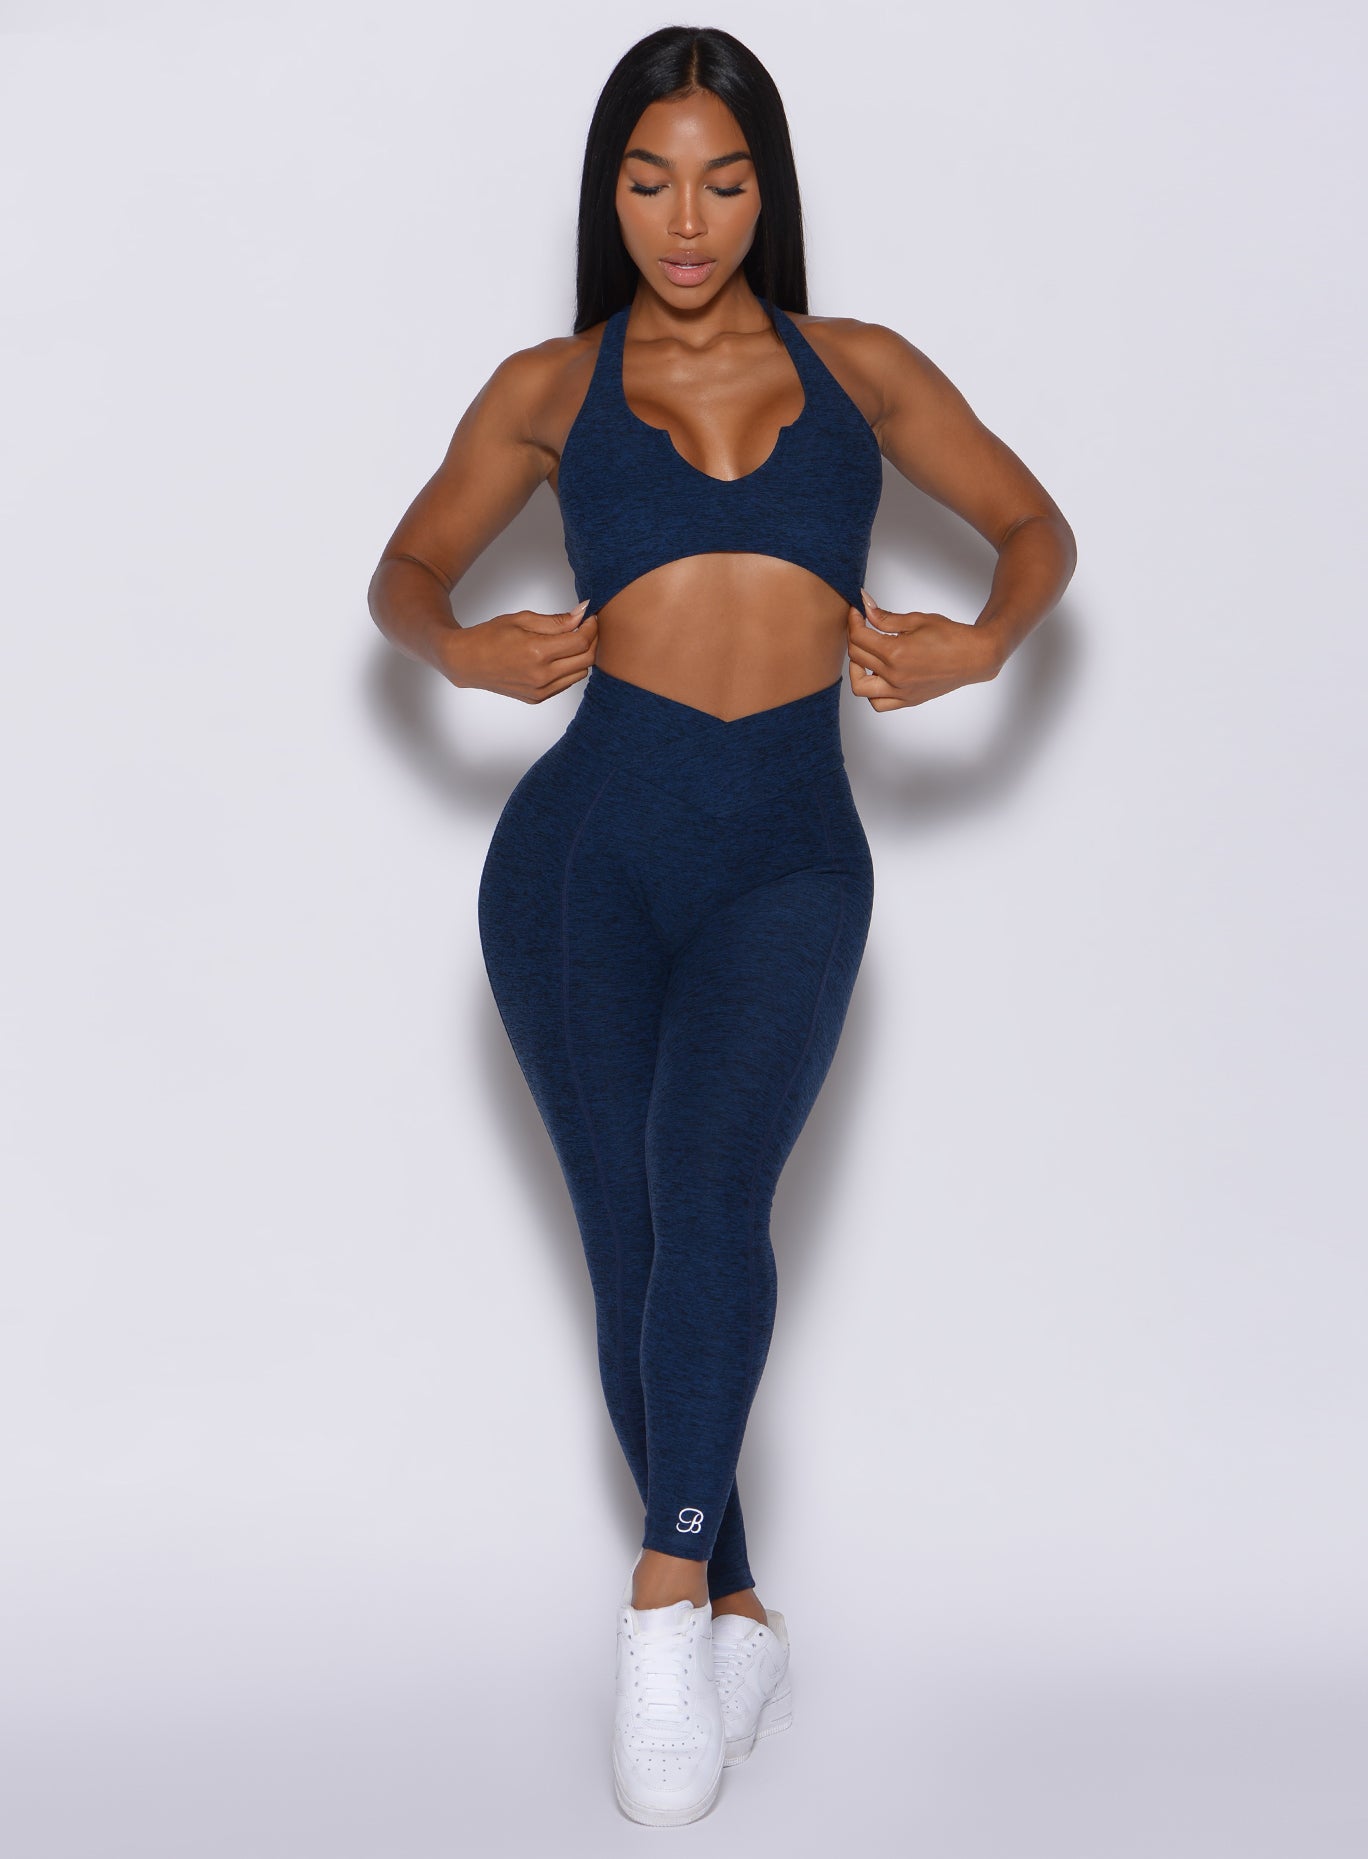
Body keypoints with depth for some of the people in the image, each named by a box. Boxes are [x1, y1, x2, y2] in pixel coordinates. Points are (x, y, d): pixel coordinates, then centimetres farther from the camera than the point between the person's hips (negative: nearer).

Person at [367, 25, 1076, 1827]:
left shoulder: (860, 368, 12)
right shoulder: (551, 386, 11)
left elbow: (1037, 525, 18)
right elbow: (405, 567, 19)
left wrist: (983, 642, -3)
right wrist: (462, 647, -4)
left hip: (788, 857, -1)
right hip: (585, 844, 1)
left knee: (708, 1187, -25)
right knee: (630, 1239, -1)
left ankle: (666, 1591, -25)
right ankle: (739, 1612, 12)